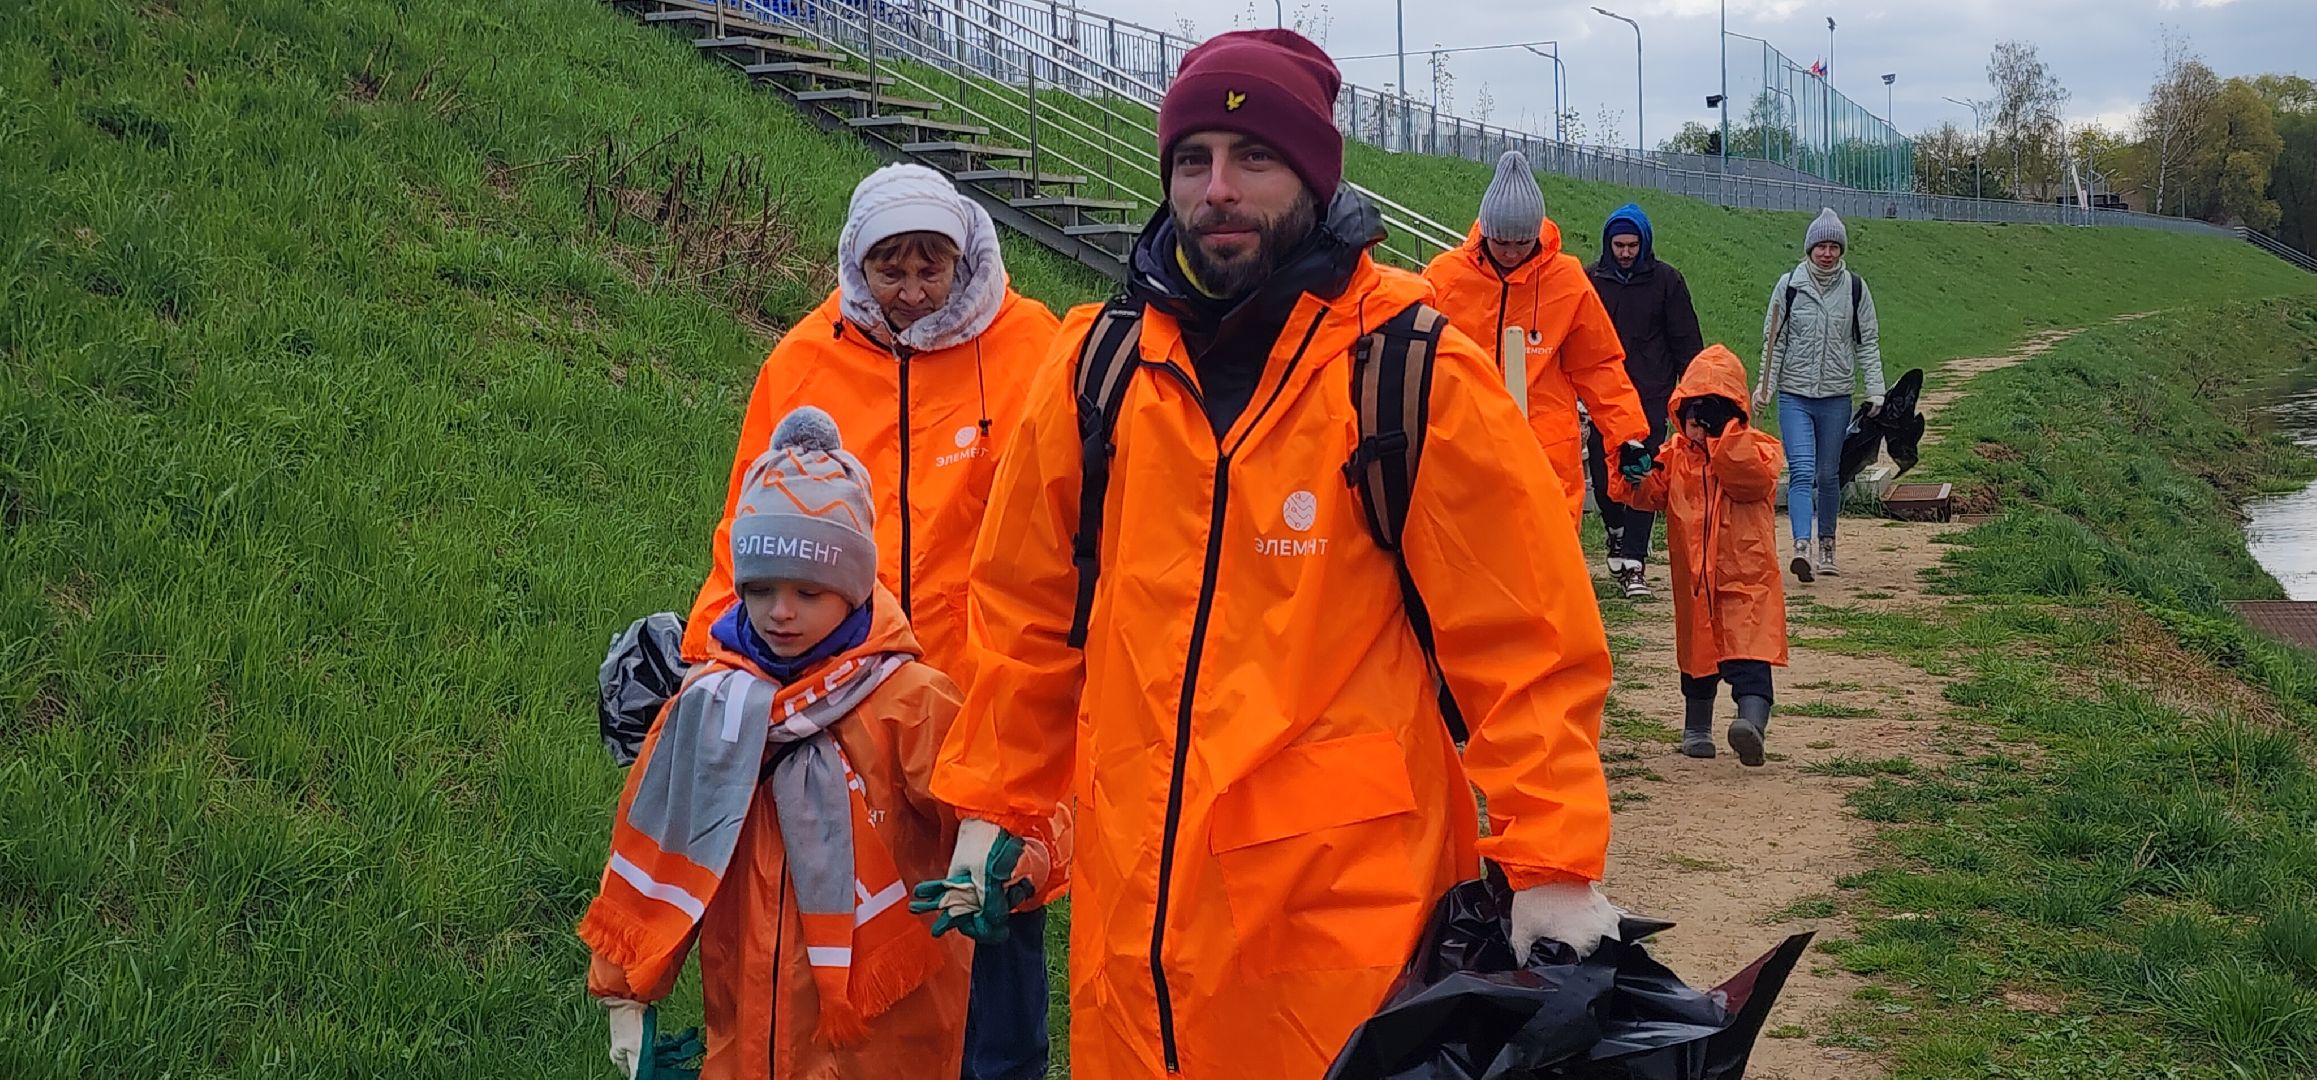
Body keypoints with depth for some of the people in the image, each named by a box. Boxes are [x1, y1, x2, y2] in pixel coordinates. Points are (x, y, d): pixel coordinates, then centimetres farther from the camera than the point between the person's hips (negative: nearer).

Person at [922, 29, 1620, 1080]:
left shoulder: (1418, 372, -6)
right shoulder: (1098, 365, 5)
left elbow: (1525, 638, -6)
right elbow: (1028, 611, 14)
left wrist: (1553, 868, -9)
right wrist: (990, 806, 13)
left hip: (1350, 907, -3)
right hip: (1135, 900, 4)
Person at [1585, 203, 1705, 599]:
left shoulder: (1666, 280, 2)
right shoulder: (1592, 280, 6)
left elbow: (1686, 340, 5)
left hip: (1650, 395, -2)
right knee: (1602, 473, 2)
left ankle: (1633, 564, -4)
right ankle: (1617, 532, 32)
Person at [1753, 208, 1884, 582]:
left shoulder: (1855, 289, 3)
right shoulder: (1789, 286, 0)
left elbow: (1868, 342, 8)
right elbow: (1774, 340, 4)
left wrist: (1875, 388, 1)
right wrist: (1765, 385, -4)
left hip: (1836, 396, 1)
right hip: (1794, 394, -1)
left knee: (1828, 475, 10)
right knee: (1801, 471, -14)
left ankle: (1827, 544, 24)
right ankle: (1802, 546, -25)